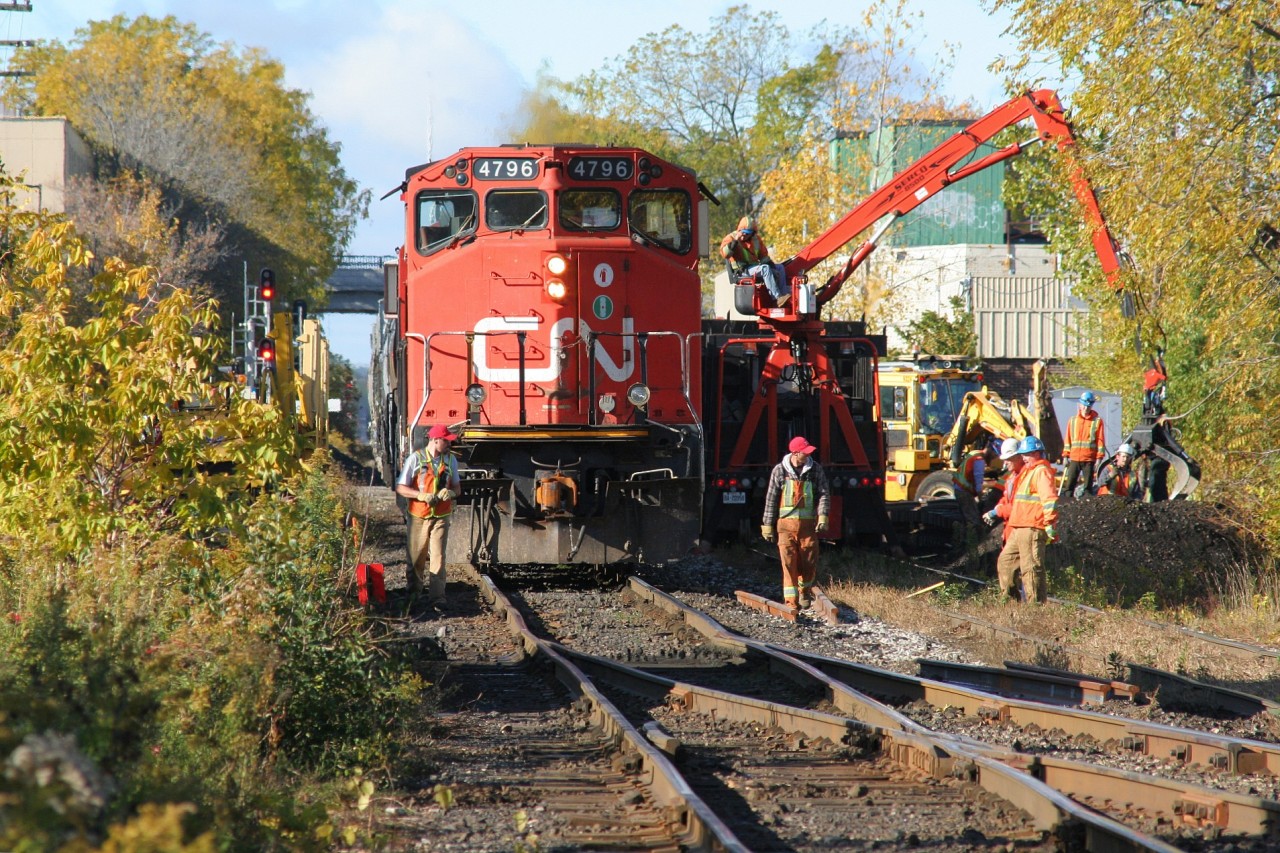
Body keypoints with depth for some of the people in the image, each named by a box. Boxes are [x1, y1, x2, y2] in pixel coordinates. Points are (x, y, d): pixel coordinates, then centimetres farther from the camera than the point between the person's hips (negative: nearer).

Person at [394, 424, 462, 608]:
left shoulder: (450, 460, 5)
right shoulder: (415, 459, -6)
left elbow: (457, 487, 15)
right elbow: (400, 488, -7)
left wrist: (451, 493, -10)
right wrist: (422, 495, -21)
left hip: (441, 517, 1)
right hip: (418, 517, -1)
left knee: (437, 557, -7)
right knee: (417, 557, 9)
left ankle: (437, 598, -9)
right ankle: (413, 592, 27)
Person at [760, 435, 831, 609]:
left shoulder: (815, 469, 3)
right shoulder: (780, 470, 0)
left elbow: (824, 495, 2)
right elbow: (771, 499, 4)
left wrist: (823, 518, -13)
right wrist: (767, 526, 4)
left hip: (808, 524, 1)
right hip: (786, 523, -1)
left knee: (809, 562, 6)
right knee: (789, 563, -7)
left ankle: (805, 591, 31)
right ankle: (791, 600, -4)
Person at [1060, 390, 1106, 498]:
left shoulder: (1097, 421, 2)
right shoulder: (1073, 420, 11)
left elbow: (1100, 441, 0)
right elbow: (1068, 440, 13)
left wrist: (1099, 459, -6)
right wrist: (1065, 456, 6)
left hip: (1089, 460, -3)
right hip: (1074, 459, 3)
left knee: (1087, 487, 1)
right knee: (1069, 485, -3)